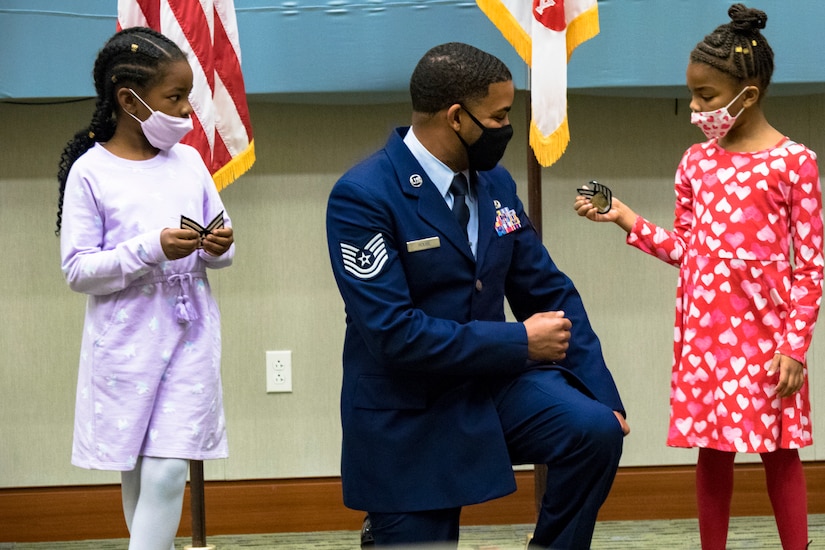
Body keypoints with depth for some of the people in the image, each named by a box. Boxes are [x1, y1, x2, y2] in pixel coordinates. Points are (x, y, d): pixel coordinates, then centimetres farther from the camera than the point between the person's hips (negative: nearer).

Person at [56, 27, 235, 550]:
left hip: (190, 334, 2)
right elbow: (77, 270, -9)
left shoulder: (188, 161, 6)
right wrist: (152, 249, -20)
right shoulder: (90, 171, -6)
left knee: (168, 473, -8)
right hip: (127, 341, -2)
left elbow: (220, 242, 17)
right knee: (136, 474, 8)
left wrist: (219, 248, -7)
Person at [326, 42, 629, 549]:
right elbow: (394, 332, -24)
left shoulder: (495, 183, 4)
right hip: (408, 417, -5)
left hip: (494, 383, 5)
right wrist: (520, 343, -17)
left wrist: (602, 397, -1)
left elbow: (548, 291, 9)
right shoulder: (363, 198, -18)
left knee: (596, 429, -18)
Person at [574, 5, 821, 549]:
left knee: (780, 453, 3)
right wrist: (626, 218, 3)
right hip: (704, 333, 5)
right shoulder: (696, 163, 8)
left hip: (765, 334, -4)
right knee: (712, 453, 9)